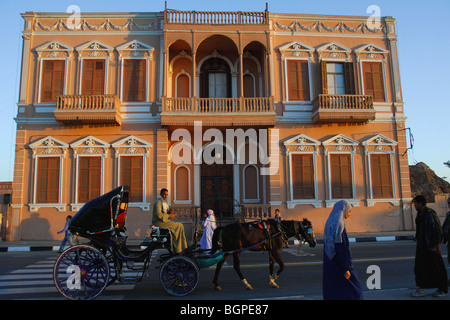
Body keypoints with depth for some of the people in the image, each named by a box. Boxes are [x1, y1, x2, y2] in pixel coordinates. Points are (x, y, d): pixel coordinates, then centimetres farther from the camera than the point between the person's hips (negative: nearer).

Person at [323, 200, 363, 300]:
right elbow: (340, 247, -22)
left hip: (330, 261, 9)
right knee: (353, 287, 5)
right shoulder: (338, 223, -18)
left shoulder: (329, 222, 10)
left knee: (331, 291, 11)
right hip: (339, 262, -9)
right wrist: (346, 268, -19)